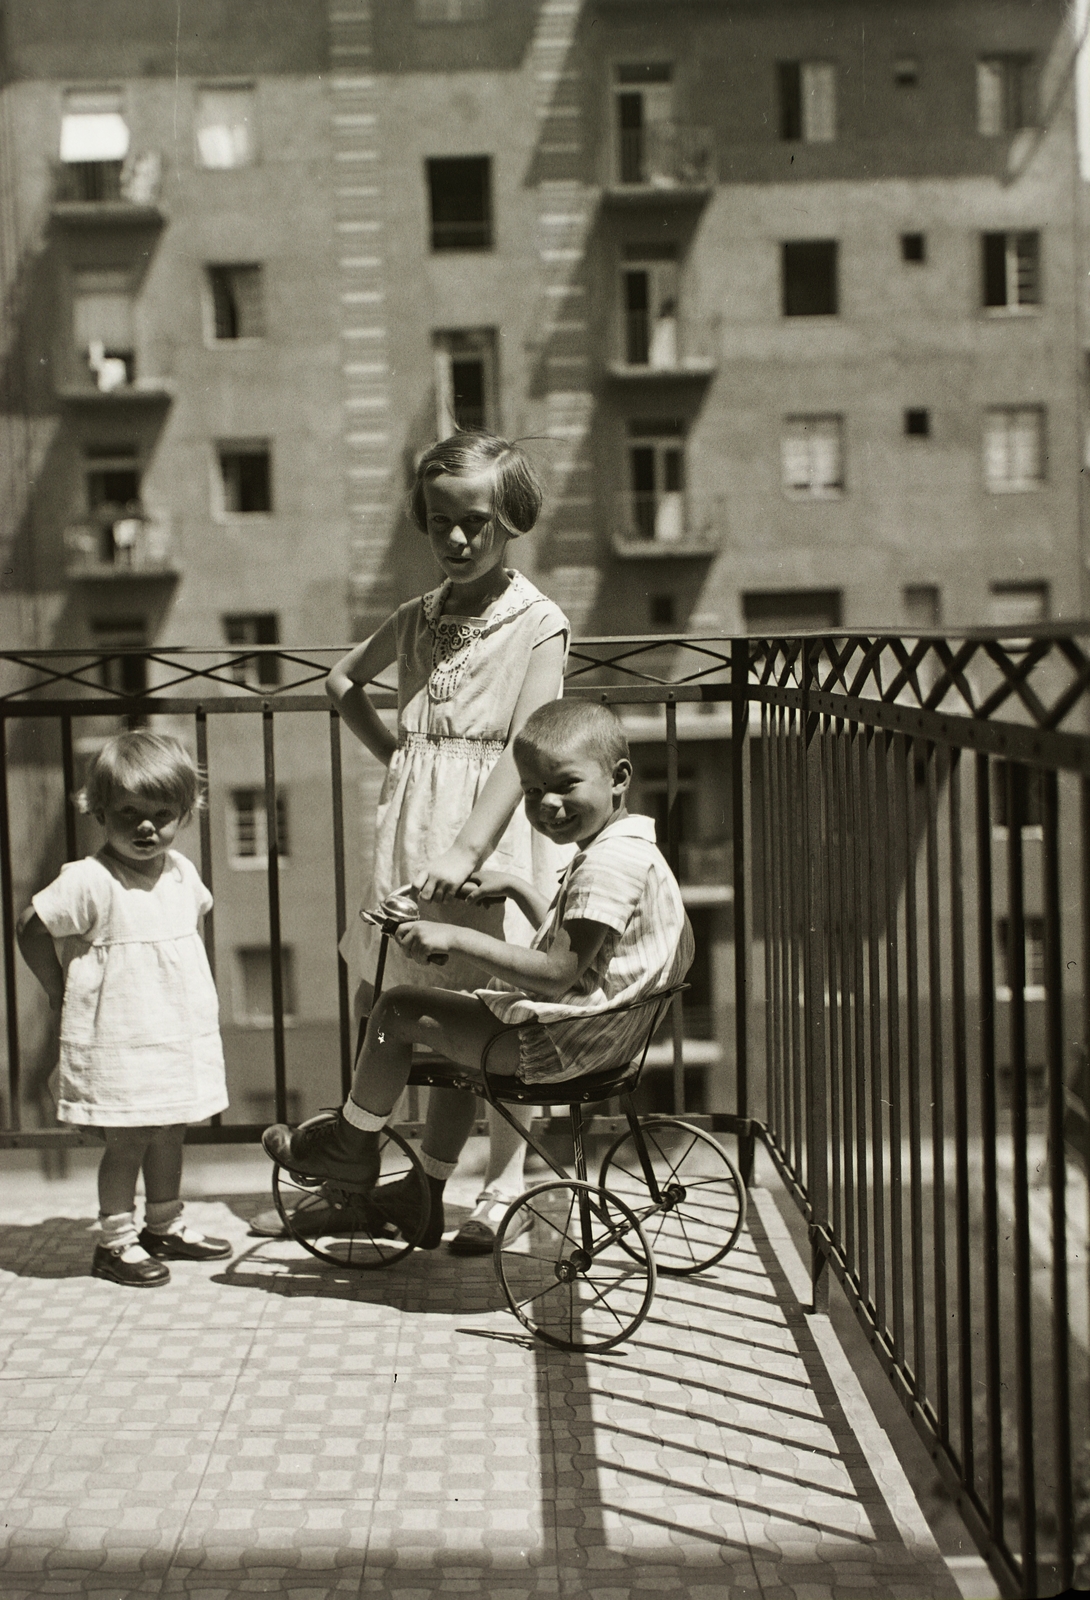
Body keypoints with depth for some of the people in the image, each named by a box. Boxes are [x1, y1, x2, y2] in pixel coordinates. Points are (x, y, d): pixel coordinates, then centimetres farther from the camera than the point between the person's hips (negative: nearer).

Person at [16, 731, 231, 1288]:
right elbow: (32, 929, -13)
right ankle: (115, 1240, 11)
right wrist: (62, 995, -7)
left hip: (182, 1032, 7)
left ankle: (164, 1226, 30)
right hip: (116, 1042, -7)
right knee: (126, 1142, -1)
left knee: (169, 1136, 16)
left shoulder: (181, 872, 5)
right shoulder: (89, 881, -17)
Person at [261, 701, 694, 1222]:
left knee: (397, 1009, -6)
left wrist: (456, 938, -28)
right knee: (457, 1029, 34)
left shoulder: (608, 864, -24)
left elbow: (557, 974, -30)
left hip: (555, 1046, -12)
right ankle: (427, 1196, 39)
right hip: (599, 1036, 12)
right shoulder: (626, 849, 11)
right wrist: (514, 887, 25)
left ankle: (351, 1148, 13)